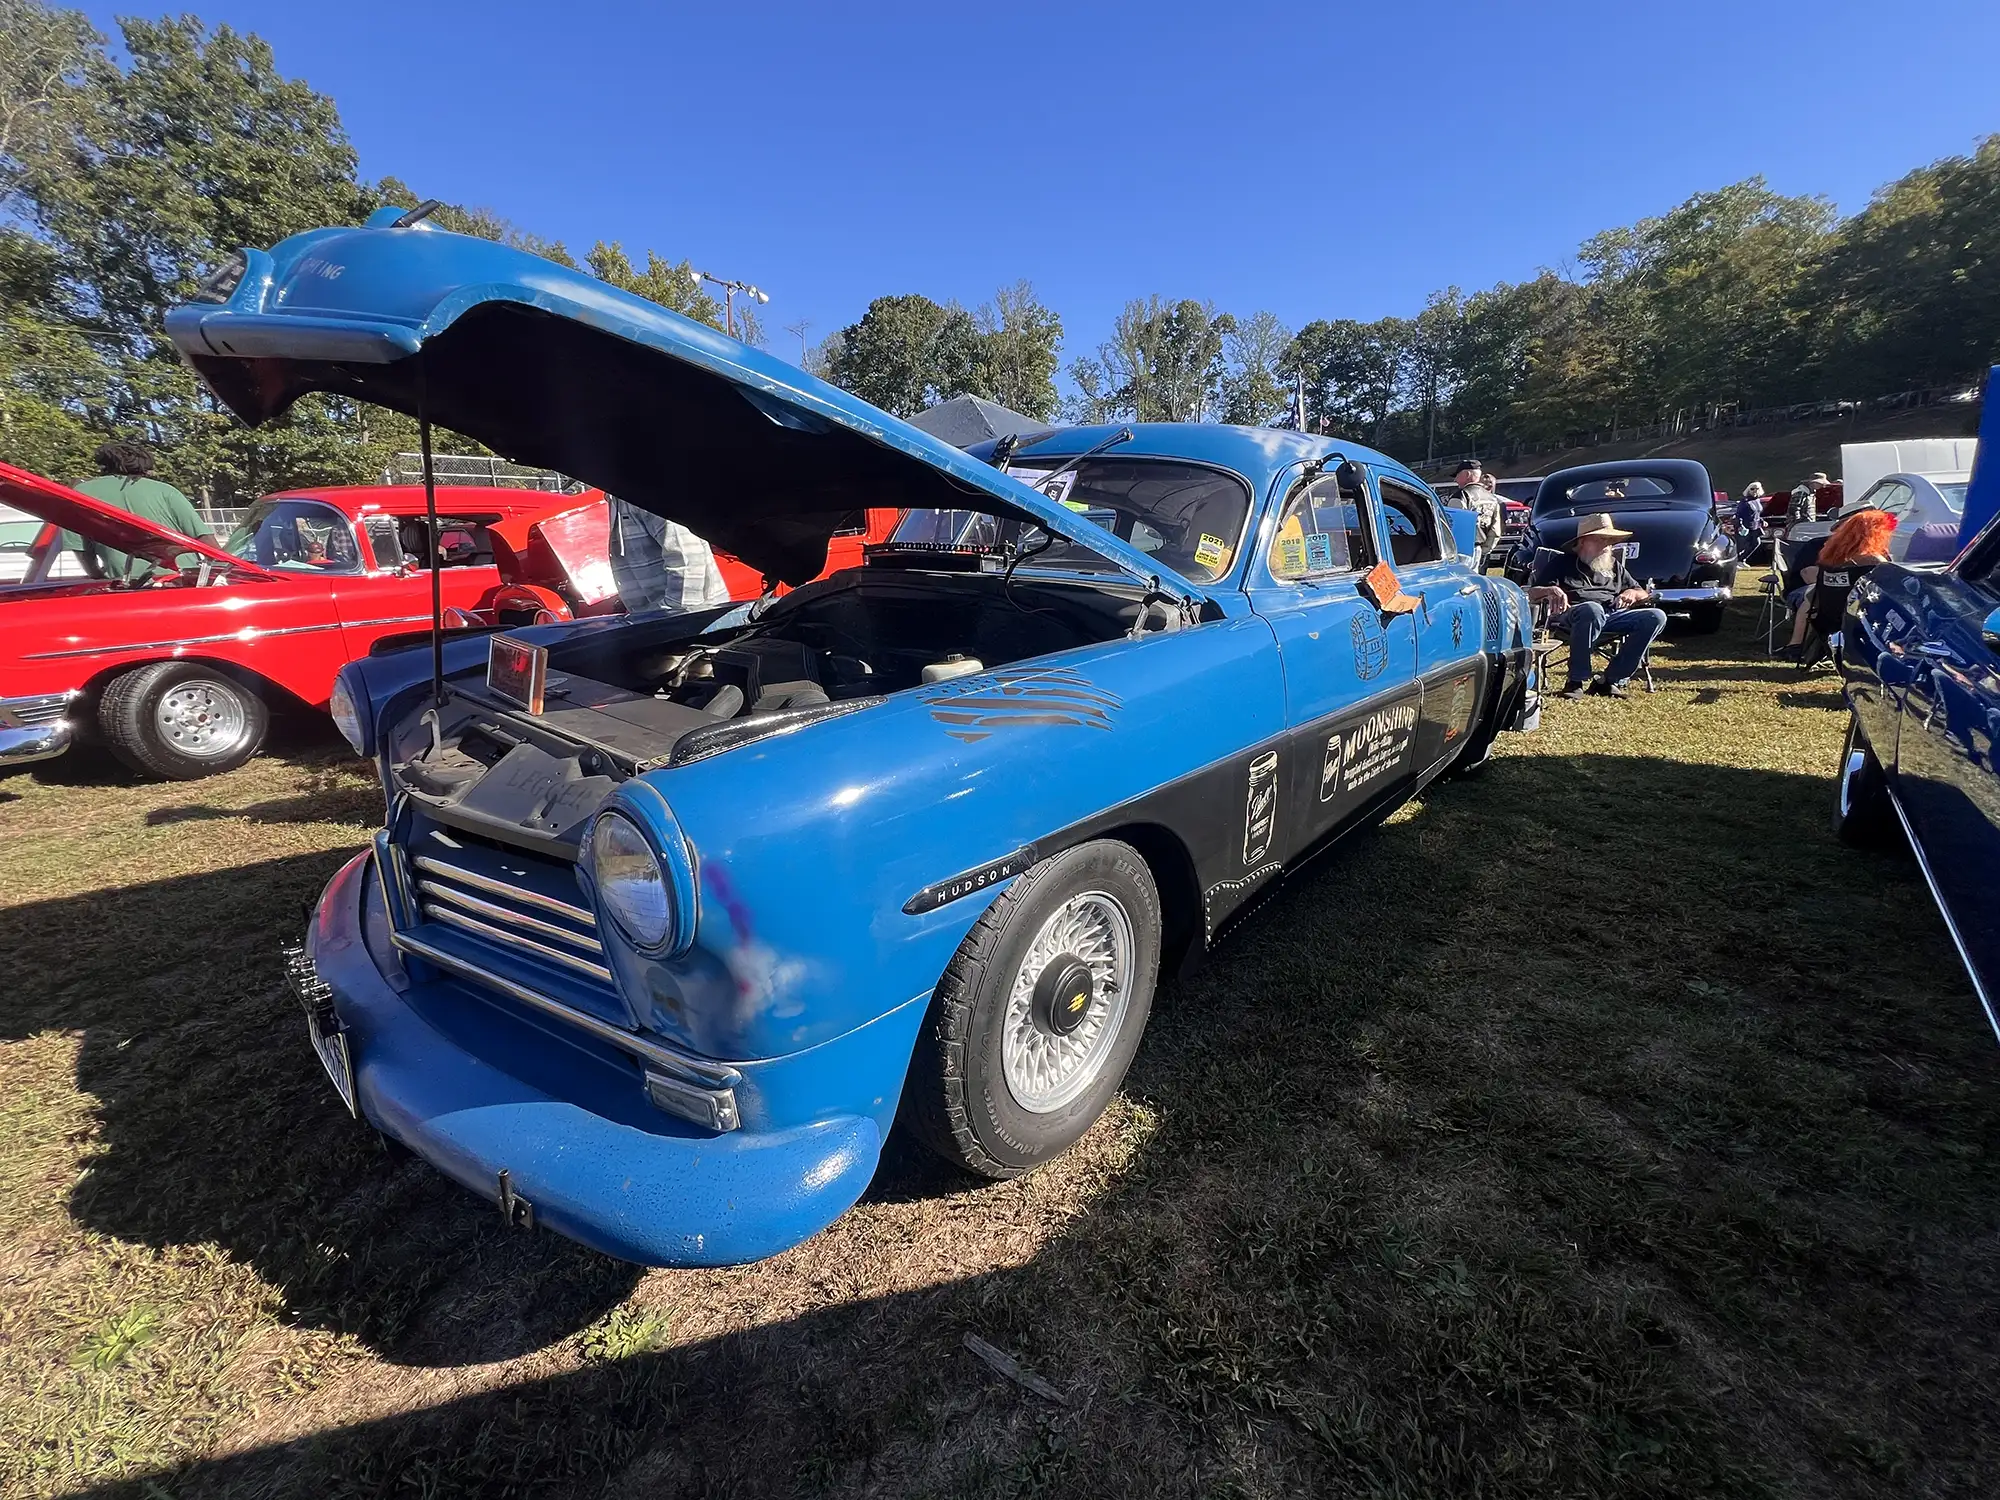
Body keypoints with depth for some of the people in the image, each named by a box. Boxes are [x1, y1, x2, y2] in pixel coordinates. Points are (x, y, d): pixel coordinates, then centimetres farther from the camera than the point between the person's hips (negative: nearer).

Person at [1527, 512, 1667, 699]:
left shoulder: (1614, 565, 34)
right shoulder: (1562, 561, 20)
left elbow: (1643, 594, 34)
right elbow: (1531, 595, 10)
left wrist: (1631, 593, 9)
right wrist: (1552, 590, -12)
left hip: (1612, 615, 5)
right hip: (1571, 615, -5)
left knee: (1656, 617, -22)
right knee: (1593, 609, -41)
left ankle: (1612, 681, -24)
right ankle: (1576, 682, -37)